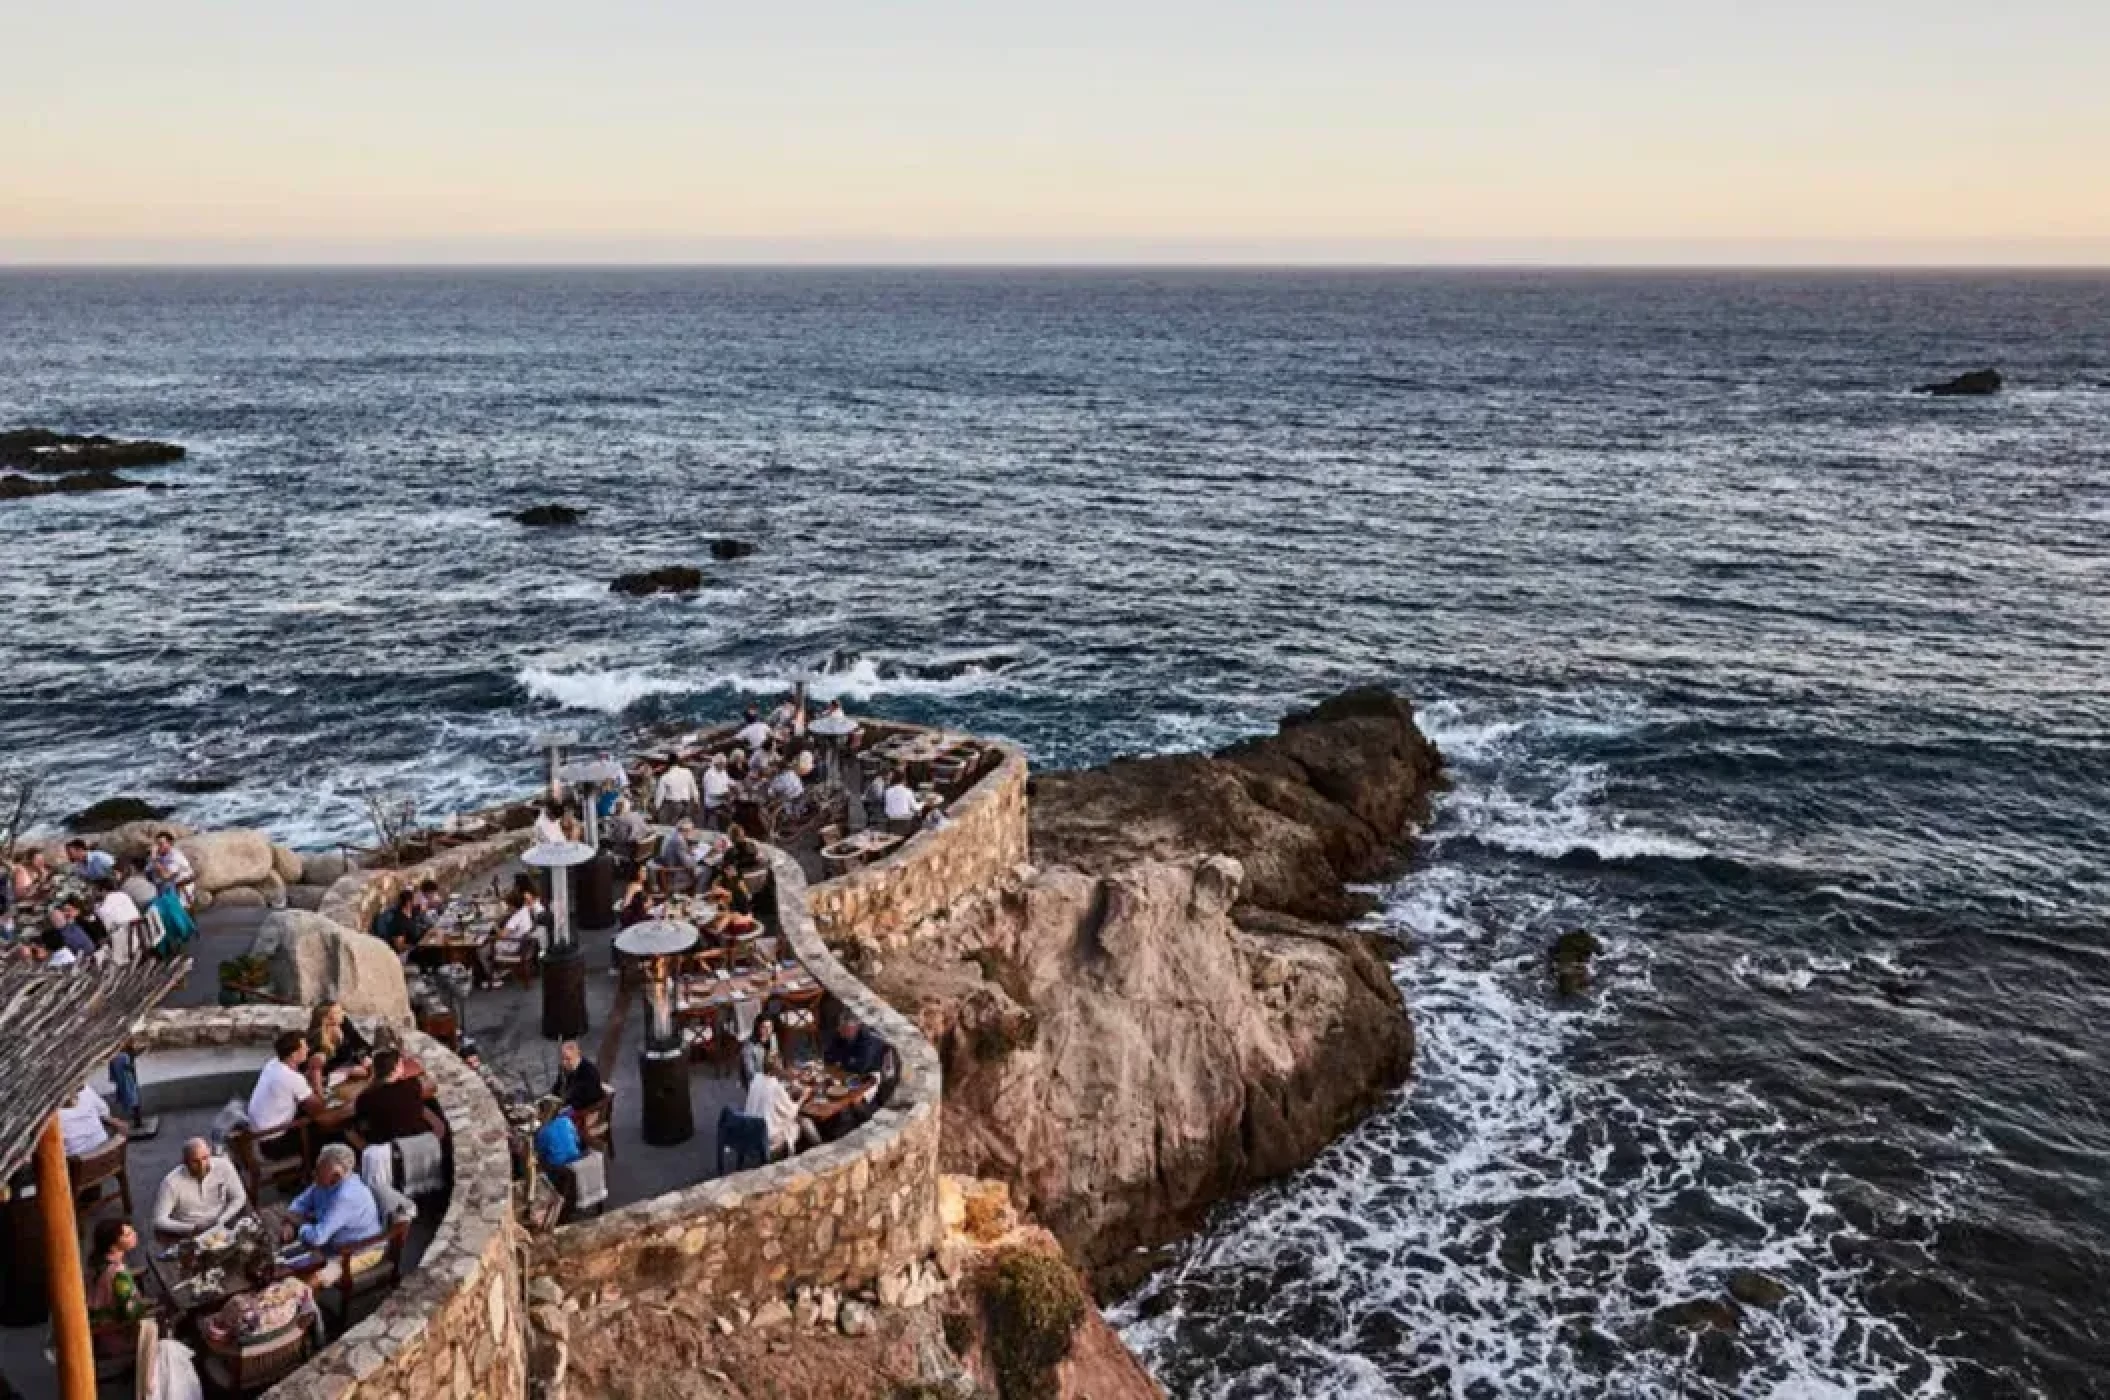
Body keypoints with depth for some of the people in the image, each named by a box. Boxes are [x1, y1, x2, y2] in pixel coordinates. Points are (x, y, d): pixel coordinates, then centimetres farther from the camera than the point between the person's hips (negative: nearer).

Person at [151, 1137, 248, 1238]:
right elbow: (159, 1222, -17)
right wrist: (193, 1228, -28)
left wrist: (219, 1222, -15)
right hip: (190, 1238, 0)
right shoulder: (172, 1182, -15)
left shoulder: (223, 1166, -8)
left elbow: (240, 1198, 0)